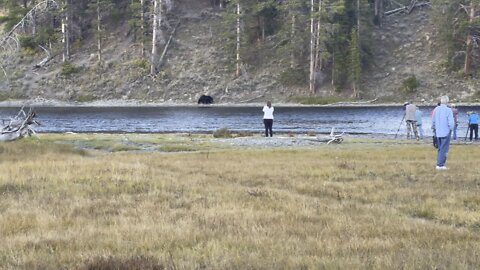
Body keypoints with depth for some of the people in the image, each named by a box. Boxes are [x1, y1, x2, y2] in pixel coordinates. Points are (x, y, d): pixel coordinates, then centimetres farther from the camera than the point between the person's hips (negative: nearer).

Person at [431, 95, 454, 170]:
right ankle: (440, 165, -2)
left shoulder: (436, 109, 3)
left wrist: (433, 128, 26)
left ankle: (439, 164, 17)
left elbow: (433, 120, 11)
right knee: (444, 149, 0)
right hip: (446, 132, -5)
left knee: (439, 149, 16)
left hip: (438, 132, 5)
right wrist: (451, 128, 2)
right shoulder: (448, 110, -14)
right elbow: (451, 122, -16)